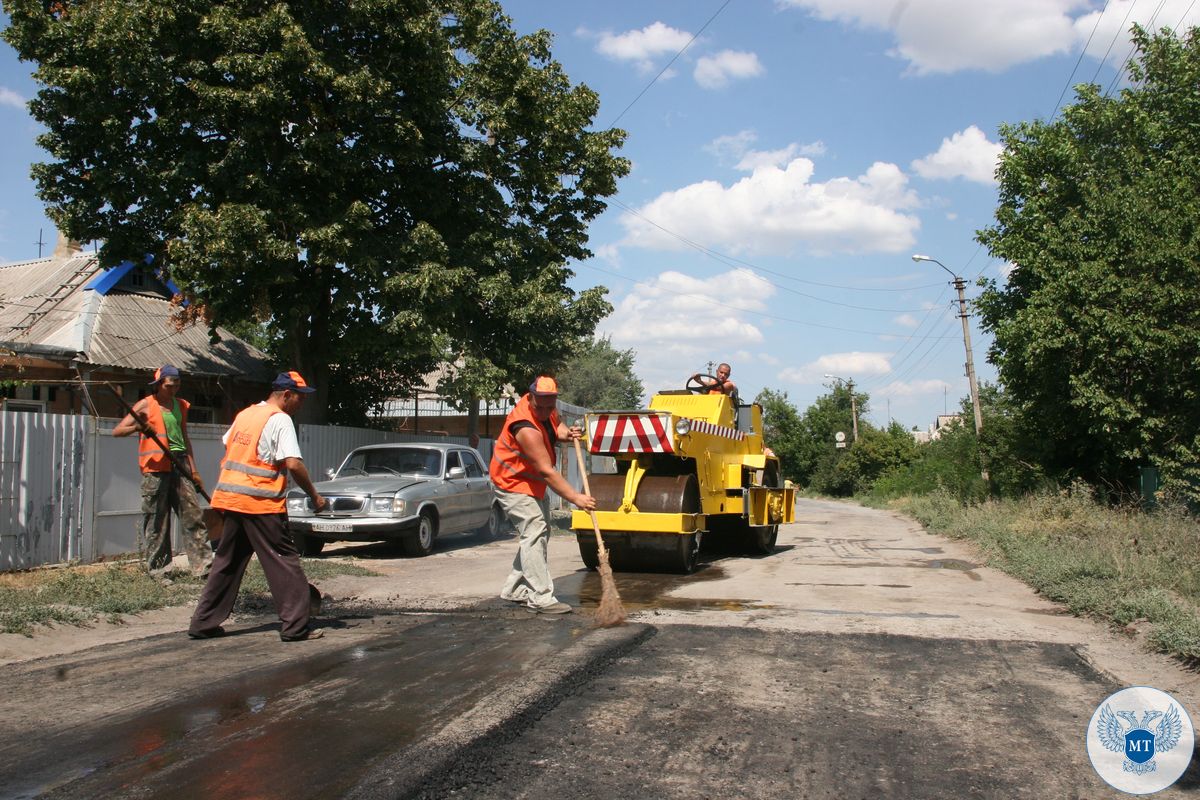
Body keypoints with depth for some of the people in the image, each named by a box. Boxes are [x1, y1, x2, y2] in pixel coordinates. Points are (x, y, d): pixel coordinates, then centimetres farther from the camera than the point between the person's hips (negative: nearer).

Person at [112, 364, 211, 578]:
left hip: (179, 464, 4)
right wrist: (138, 427, -21)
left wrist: (193, 469, 17)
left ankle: (204, 565, -1)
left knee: (193, 516, -2)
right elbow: (117, 430, -2)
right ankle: (158, 570, 9)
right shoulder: (145, 405, 2)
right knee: (156, 522, 0)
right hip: (156, 468, -4)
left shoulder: (181, 405, 15)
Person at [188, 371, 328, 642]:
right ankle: (296, 626, -1)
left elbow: (227, 448, 21)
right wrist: (314, 495, -9)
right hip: (261, 503, -8)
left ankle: (204, 622, 20)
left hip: (231, 498, 8)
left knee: (227, 561, 16)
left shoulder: (245, 414, 15)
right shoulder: (280, 419, -10)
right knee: (285, 562, -1)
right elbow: (293, 464, -19)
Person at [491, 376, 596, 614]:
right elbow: (547, 471, -33)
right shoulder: (526, 428, -33)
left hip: (533, 483, 10)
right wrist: (576, 498, -33)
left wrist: (566, 433, -7)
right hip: (513, 483, -10)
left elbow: (555, 424, 18)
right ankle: (541, 598, -19)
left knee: (539, 534, 13)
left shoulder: (544, 409, -7)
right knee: (534, 534, -18)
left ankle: (515, 590, 22)